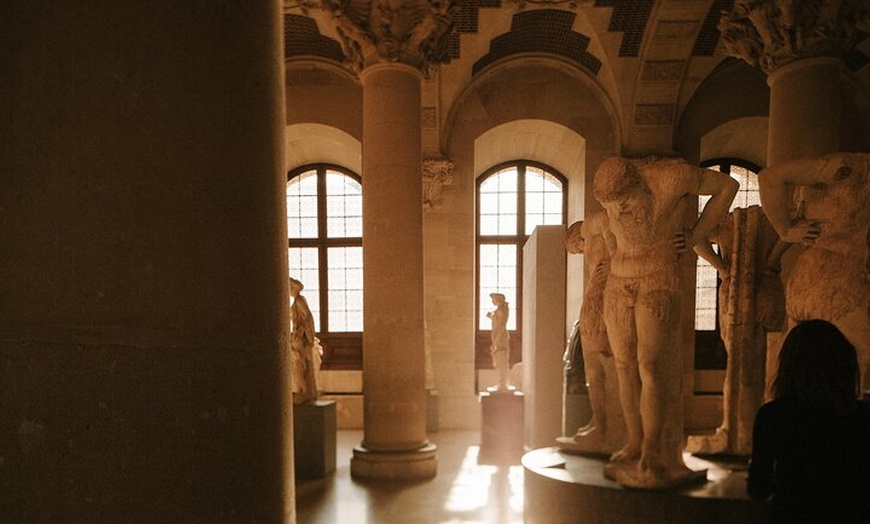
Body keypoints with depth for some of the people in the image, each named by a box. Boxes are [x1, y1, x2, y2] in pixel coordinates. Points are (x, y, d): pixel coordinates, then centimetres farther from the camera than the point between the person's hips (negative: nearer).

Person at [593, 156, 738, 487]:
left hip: (659, 285, -5)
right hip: (619, 283, 5)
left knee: (650, 366, -13)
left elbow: (727, 185, 0)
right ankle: (635, 442, 18)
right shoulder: (610, 193, -2)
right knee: (625, 367, 6)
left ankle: (652, 456, -5)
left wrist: (695, 236, -2)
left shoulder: (673, 176, -17)